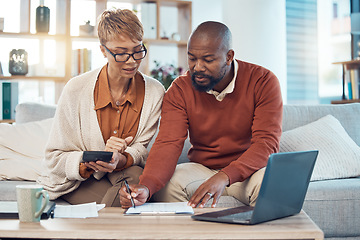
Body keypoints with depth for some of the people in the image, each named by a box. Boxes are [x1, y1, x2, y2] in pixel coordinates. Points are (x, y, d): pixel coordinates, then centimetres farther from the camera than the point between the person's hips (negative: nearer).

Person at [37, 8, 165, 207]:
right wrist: (92, 160, -33)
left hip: (123, 173, 3)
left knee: (135, 175, -32)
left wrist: (121, 159, -31)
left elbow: (142, 148, -5)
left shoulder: (155, 92, -7)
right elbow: (55, 159, -11)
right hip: (76, 184, -3)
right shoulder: (76, 90, -14)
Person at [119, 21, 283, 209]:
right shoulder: (179, 89, -6)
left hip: (248, 171, -2)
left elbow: (267, 143, -21)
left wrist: (225, 177, -38)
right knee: (166, 184, -27)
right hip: (202, 169, 2)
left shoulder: (263, 82, -12)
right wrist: (146, 187, -39)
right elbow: (168, 143, -18)